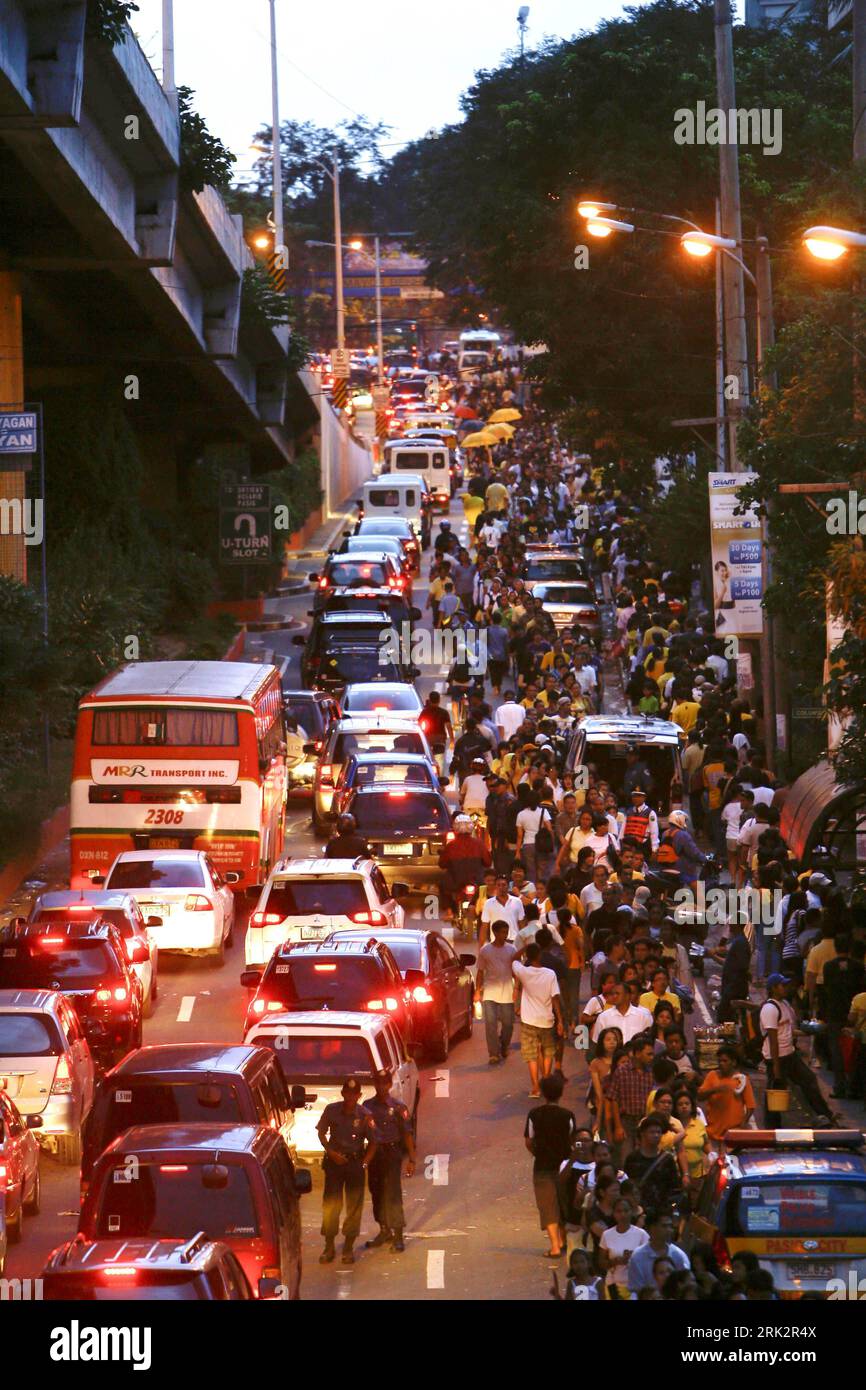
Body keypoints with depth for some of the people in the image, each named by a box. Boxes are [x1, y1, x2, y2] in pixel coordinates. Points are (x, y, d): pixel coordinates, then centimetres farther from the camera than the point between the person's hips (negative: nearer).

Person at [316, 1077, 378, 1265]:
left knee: (354, 1205, 2)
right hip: (334, 1161, 1)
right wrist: (331, 1152, -7)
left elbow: (372, 1142, -2)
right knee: (330, 1204, 1)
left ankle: (348, 1247, 13)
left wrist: (364, 1164, -13)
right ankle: (329, 1247, 11)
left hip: (355, 1162, -1)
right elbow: (321, 1133, 6)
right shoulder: (332, 1110, -6)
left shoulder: (365, 1115, -9)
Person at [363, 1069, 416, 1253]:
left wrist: (411, 1160, -7)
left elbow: (407, 1134, -3)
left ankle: (398, 1235, -8)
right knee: (376, 1193, 10)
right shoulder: (368, 1106, 6)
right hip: (374, 1153, 4)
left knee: (393, 1194, -9)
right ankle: (384, 1230, 25)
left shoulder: (398, 1107, -3)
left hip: (392, 1153, -4)